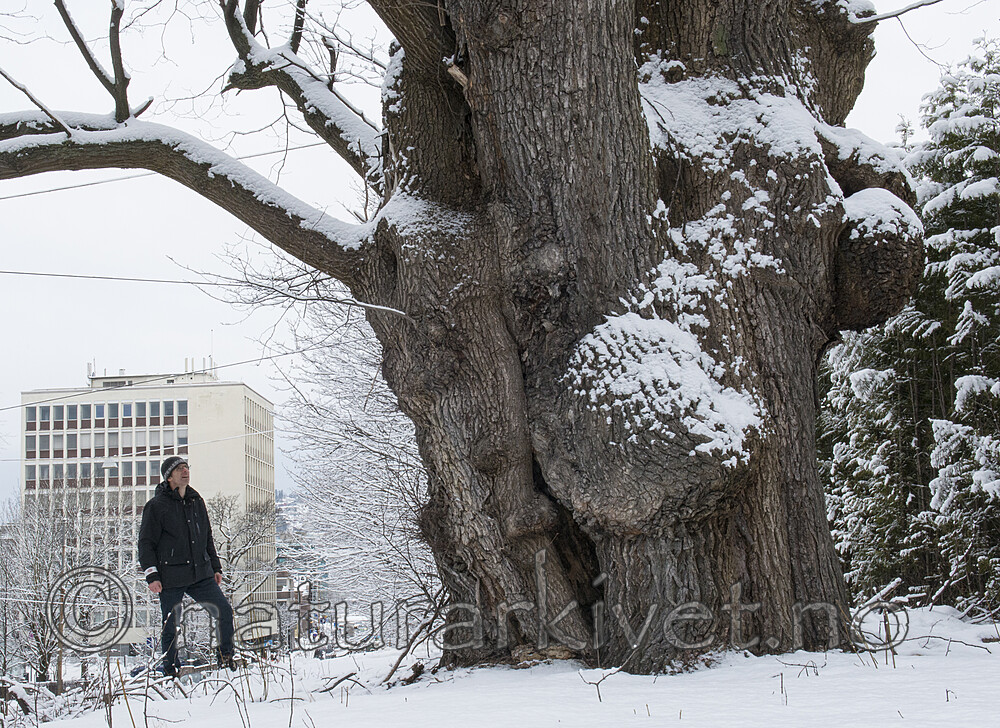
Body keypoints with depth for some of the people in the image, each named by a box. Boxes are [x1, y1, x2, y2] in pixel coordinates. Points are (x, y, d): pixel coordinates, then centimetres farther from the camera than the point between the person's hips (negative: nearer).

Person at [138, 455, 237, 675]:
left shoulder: (197, 501, 13)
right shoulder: (157, 506, -5)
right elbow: (146, 543, -4)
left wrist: (215, 567, 20)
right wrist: (151, 575, -11)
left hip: (201, 574, 5)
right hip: (171, 578, -5)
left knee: (224, 610, -5)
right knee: (170, 626, 1)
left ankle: (225, 656, 14)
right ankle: (170, 669, 19)